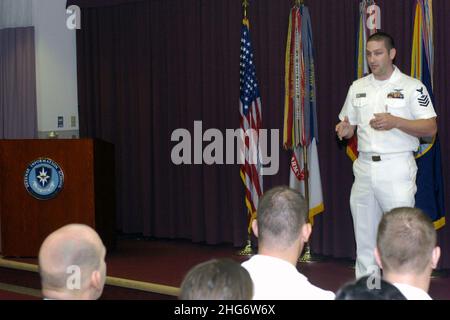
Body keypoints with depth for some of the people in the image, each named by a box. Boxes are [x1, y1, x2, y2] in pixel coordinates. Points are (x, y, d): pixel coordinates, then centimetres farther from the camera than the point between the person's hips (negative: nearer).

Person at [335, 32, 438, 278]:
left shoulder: (412, 87, -3)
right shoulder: (358, 87, 12)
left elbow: (430, 129, -8)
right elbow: (349, 126, 18)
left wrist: (396, 122, -22)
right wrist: (344, 131, -6)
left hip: (396, 168, -5)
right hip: (364, 168, 5)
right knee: (364, 236, 10)